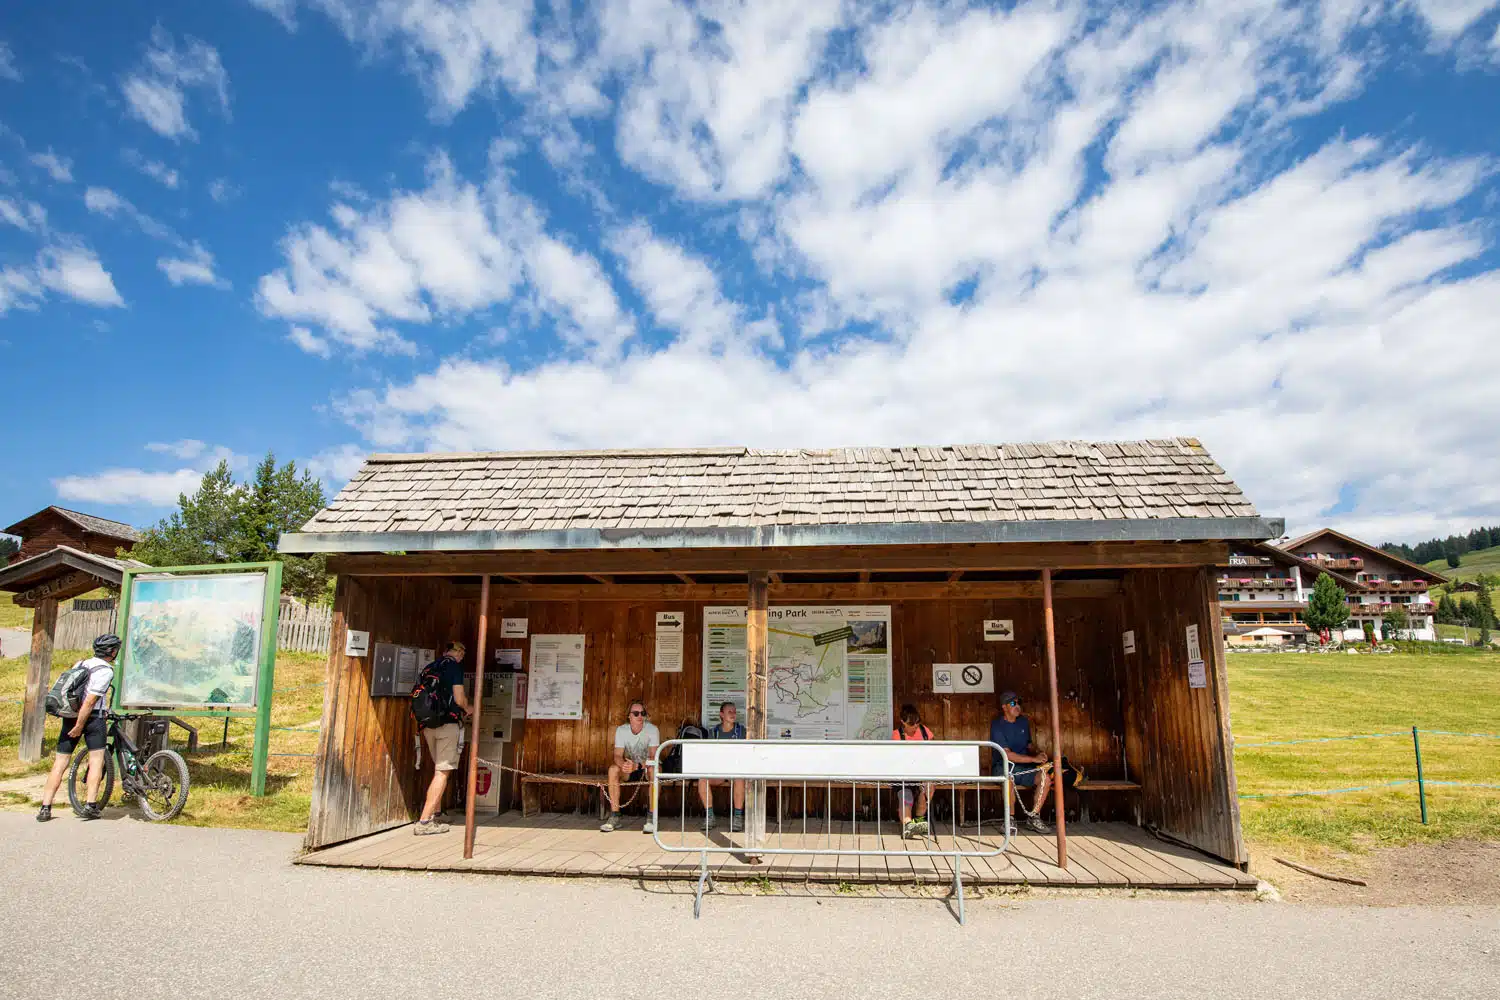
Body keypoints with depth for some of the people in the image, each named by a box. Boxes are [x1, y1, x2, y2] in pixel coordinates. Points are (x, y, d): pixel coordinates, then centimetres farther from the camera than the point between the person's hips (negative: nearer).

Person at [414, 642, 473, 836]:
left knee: (440, 769, 19)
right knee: (443, 772, -3)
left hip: (428, 724, 7)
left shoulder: (429, 667, 14)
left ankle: (435, 813, 23)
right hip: (447, 724, -7)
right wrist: (468, 709, 9)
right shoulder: (455, 666, -7)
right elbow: (459, 698, -13)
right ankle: (424, 822, -6)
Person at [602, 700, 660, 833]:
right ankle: (614, 816, -23)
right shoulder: (621, 730, -8)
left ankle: (651, 818, -31)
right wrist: (623, 764, -40)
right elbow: (618, 756, -14)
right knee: (613, 769, -28)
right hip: (629, 771, 2)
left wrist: (637, 766, -42)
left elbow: (653, 757, -23)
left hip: (647, 768, -2)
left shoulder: (652, 730, -16)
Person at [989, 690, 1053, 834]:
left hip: (1023, 767, 6)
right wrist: (1034, 759, -21)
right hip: (1002, 768, -6)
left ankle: (1033, 818, -12)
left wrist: (1038, 753, 3)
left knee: (1045, 777, -22)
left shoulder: (1024, 721, 13)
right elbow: (1007, 755, -18)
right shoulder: (997, 726, -9)